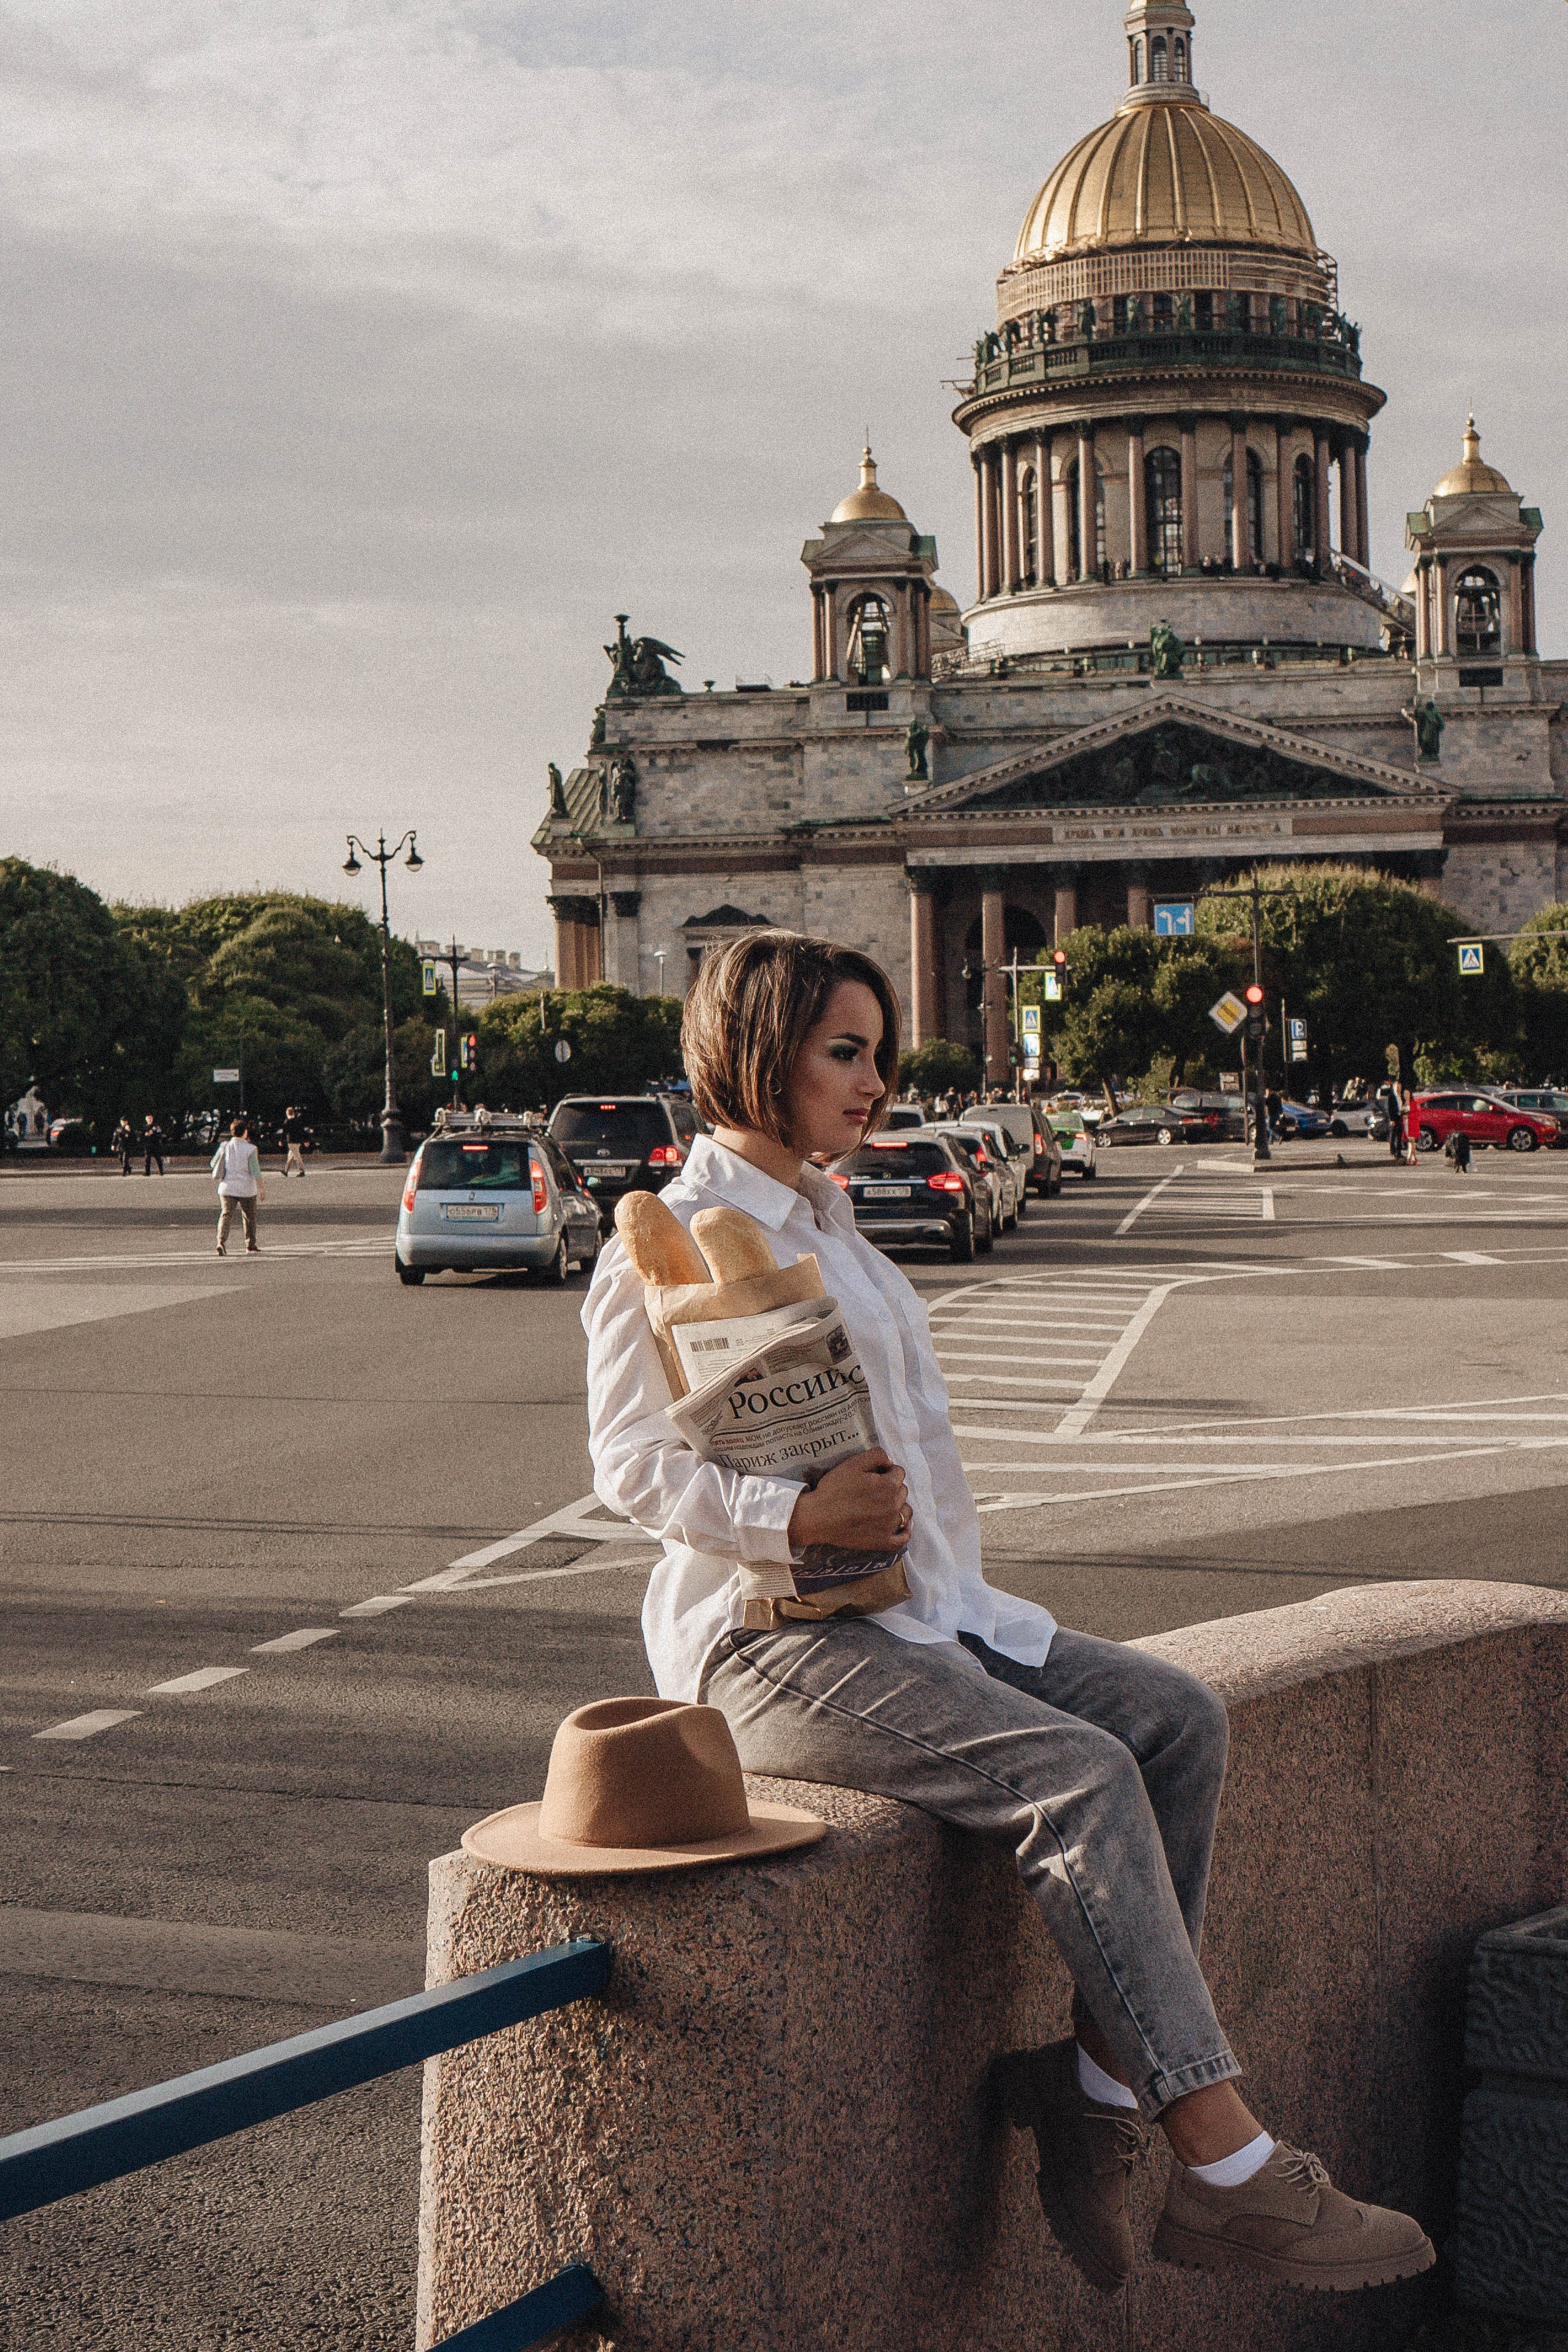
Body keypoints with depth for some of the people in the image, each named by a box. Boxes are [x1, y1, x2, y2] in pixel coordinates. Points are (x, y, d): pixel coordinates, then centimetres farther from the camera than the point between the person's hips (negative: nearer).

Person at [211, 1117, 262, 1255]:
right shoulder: (250, 1149, -8)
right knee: (250, 1217, 14)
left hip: (227, 1188, 2)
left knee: (226, 1215, -3)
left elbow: (214, 1164, 10)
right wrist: (261, 1189, -5)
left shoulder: (224, 1147, 1)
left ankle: (222, 1241, -25)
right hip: (247, 1189, -2)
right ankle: (250, 1246, 20)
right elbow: (256, 1172, -10)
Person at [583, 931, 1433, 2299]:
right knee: (1080, 1776, -26)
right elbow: (633, 1467, -12)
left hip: (920, 1611, 9)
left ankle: (1102, 2093, -12)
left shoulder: (824, 1221, 22)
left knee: (1178, 1718, -10)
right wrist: (796, 1517, -27)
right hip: (777, 1638, -9)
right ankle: (1229, 2174, -25)